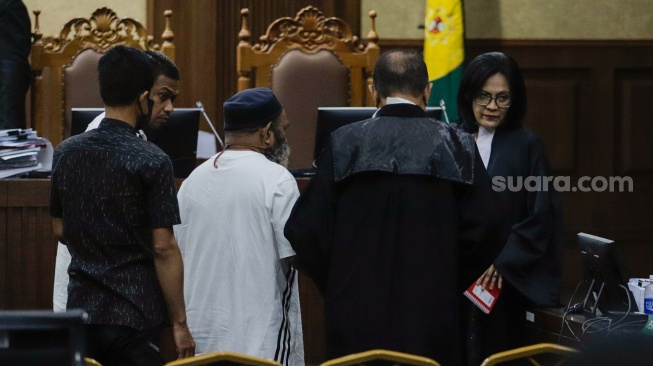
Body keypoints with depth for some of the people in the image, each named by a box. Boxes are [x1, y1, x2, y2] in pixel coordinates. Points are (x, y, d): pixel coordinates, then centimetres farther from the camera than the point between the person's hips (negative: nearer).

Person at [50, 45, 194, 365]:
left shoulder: (65, 154, 5)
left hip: (81, 306, 5)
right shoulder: (151, 161, -12)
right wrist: (180, 323, -8)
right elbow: (163, 248, -14)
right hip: (134, 313, -5)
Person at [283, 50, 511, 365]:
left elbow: (306, 230, -5)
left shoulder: (345, 143, -2)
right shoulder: (455, 146, -2)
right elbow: (488, 229, -5)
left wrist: (334, 286, 10)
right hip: (431, 320, 0)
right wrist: (448, 285, 10)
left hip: (355, 318, 0)